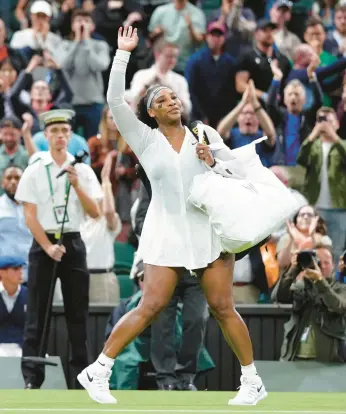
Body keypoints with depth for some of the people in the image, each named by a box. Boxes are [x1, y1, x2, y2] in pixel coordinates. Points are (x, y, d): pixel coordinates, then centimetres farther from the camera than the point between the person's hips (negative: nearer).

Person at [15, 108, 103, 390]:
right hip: (43, 243, -2)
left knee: (78, 311, 4)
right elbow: (30, 215, -4)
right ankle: (32, 377, -3)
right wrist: (48, 247, -12)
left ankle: (83, 372, 8)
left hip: (73, 243, 2)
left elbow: (95, 213, 1)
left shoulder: (83, 171, 6)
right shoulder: (35, 171, 0)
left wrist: (76, 185, -11)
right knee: (38, 312, -3)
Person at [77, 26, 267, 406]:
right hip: (167, 232, -1)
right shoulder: (145, 140, 2)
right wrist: (123, 53, -8)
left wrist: (214, 163, -14)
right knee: (151, 307, -8)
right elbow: (115, 101, -8)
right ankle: (98, 371, 1)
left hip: (209, 229, 1)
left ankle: (252, 381, 8)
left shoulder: (203, 134, 6)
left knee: (222, 308, -1)